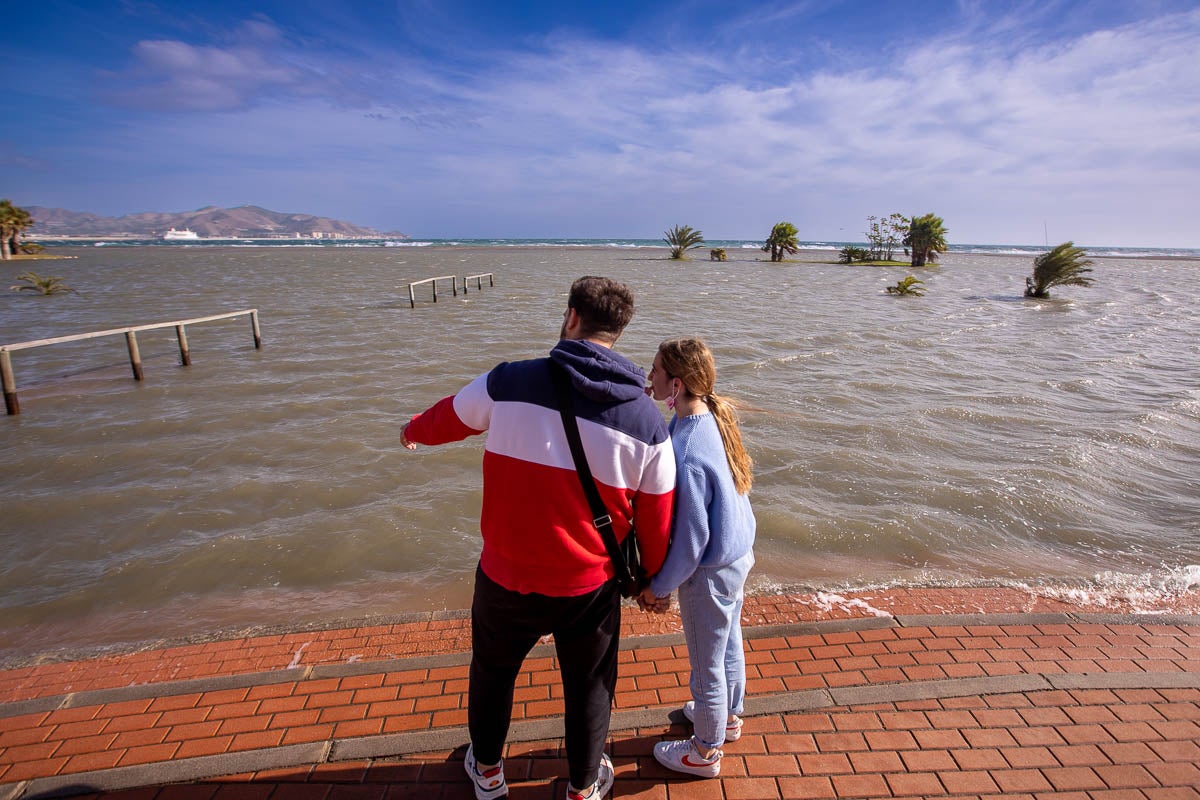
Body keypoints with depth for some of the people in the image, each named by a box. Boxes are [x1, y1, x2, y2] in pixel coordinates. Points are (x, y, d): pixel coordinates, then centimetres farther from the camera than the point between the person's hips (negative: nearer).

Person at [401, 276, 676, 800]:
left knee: (492, 671, 28)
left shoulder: (509, 383, -16)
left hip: (506, 579, 0)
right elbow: (657, 520, -4)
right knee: (588, 687, 25)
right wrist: (650, 578, 16)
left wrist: (414, 431, 29)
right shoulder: (646, 420, -12)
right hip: (589, 587, 0)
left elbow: (446, 418, 5)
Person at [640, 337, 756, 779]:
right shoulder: (715, 415, -8)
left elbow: (691, 540, -26)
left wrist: (659, 587, -11)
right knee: (728, 641, 29)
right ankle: (728, 714, 55)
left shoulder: (687, 458, -35)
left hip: (709, 572, -8)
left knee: (707, 664, 15)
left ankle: (705, 752, 40)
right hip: (738, 554, 9)